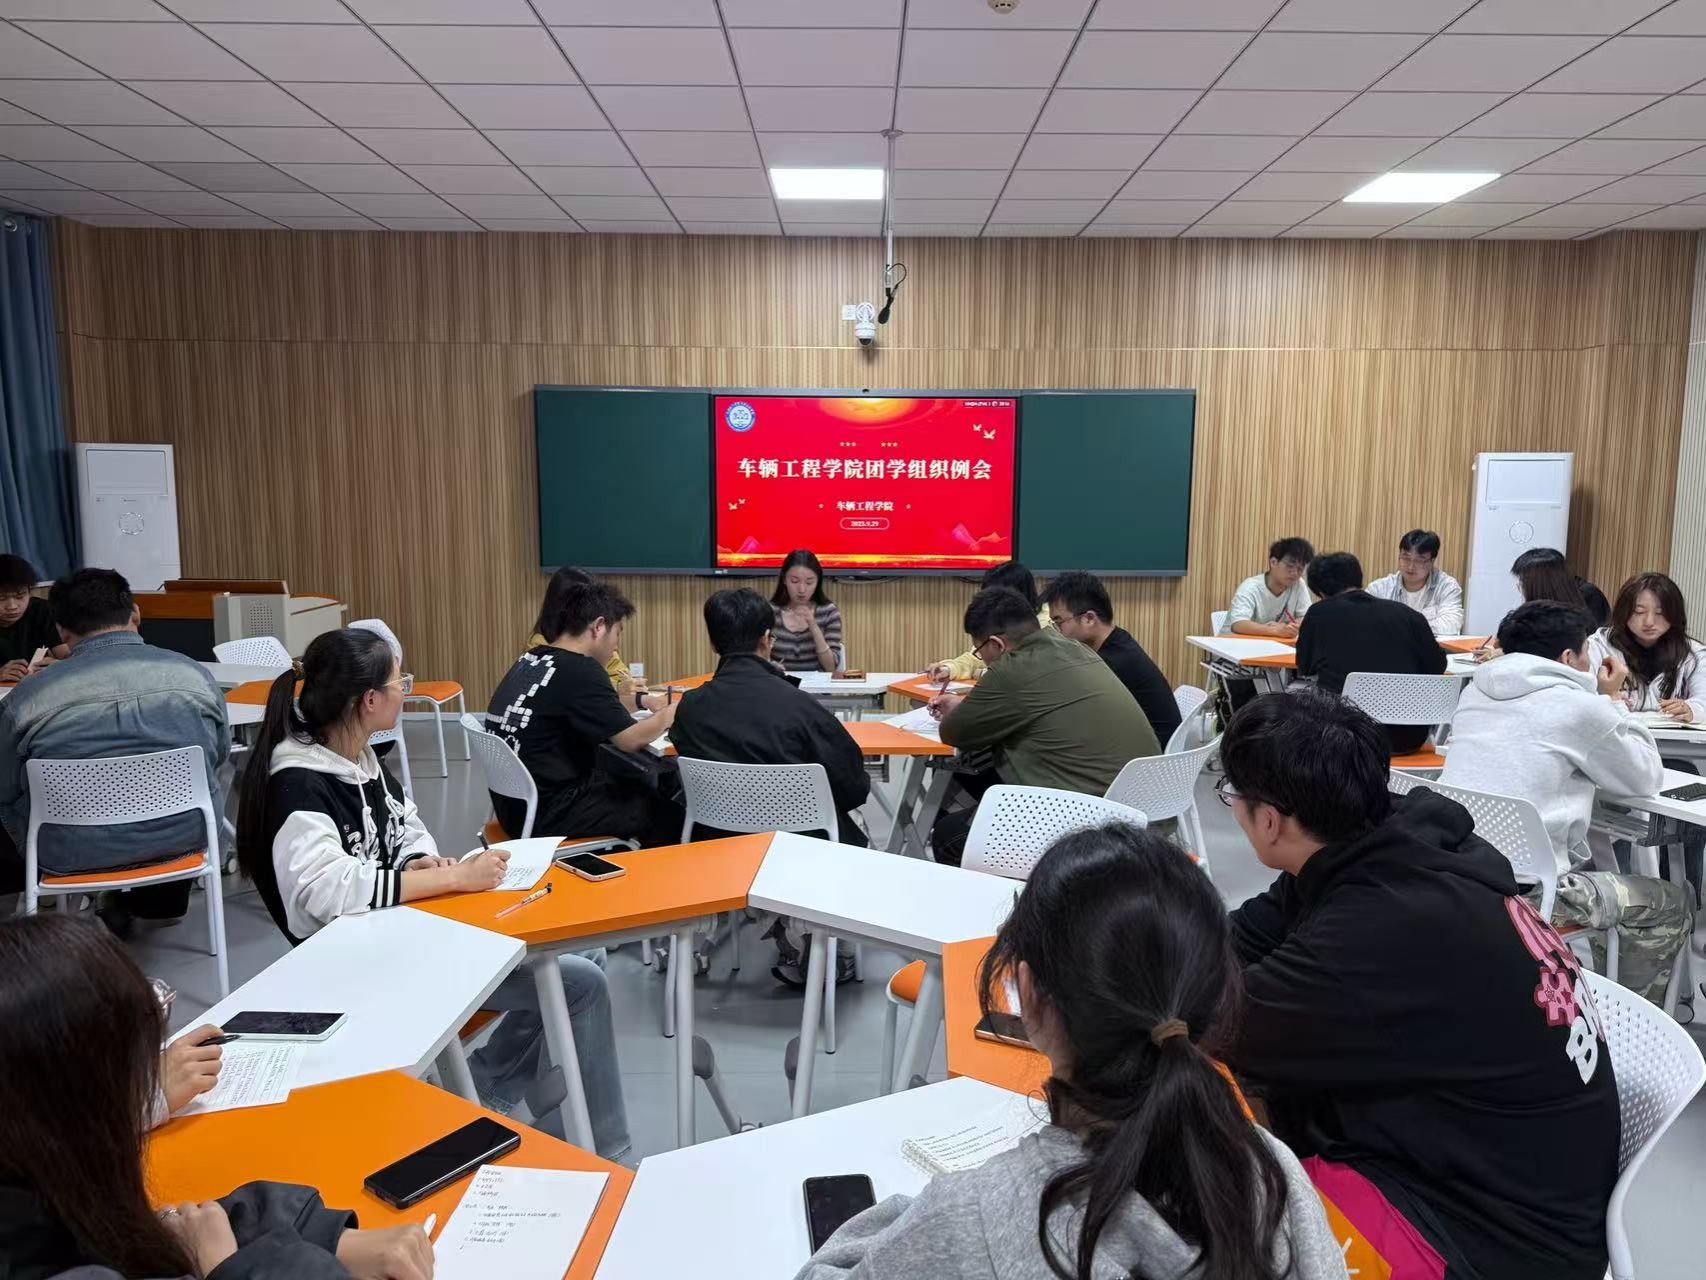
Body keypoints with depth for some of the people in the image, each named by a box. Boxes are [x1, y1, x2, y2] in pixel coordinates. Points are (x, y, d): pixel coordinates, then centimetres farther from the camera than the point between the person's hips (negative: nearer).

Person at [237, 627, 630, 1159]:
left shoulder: (361, 759, 4)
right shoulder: (298, 785, -22)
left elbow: (409, 833, 15)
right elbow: (331, 891, -34)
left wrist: (422, 863, -9)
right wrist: (457, 877, -30)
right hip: (364, 962, -9)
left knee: (585, 956, 5)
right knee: (580, 983, -13)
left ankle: (487, 1090, 18)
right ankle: (604, 1157, 5)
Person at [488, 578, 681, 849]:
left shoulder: (532, 660, 6)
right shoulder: (578, 670, -20)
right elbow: (630, 739, -15)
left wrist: (640, 701, 16)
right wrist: (669, 714, 3)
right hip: (549, 812, -9)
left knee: (643, 786, 22)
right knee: (669, 813, 6)